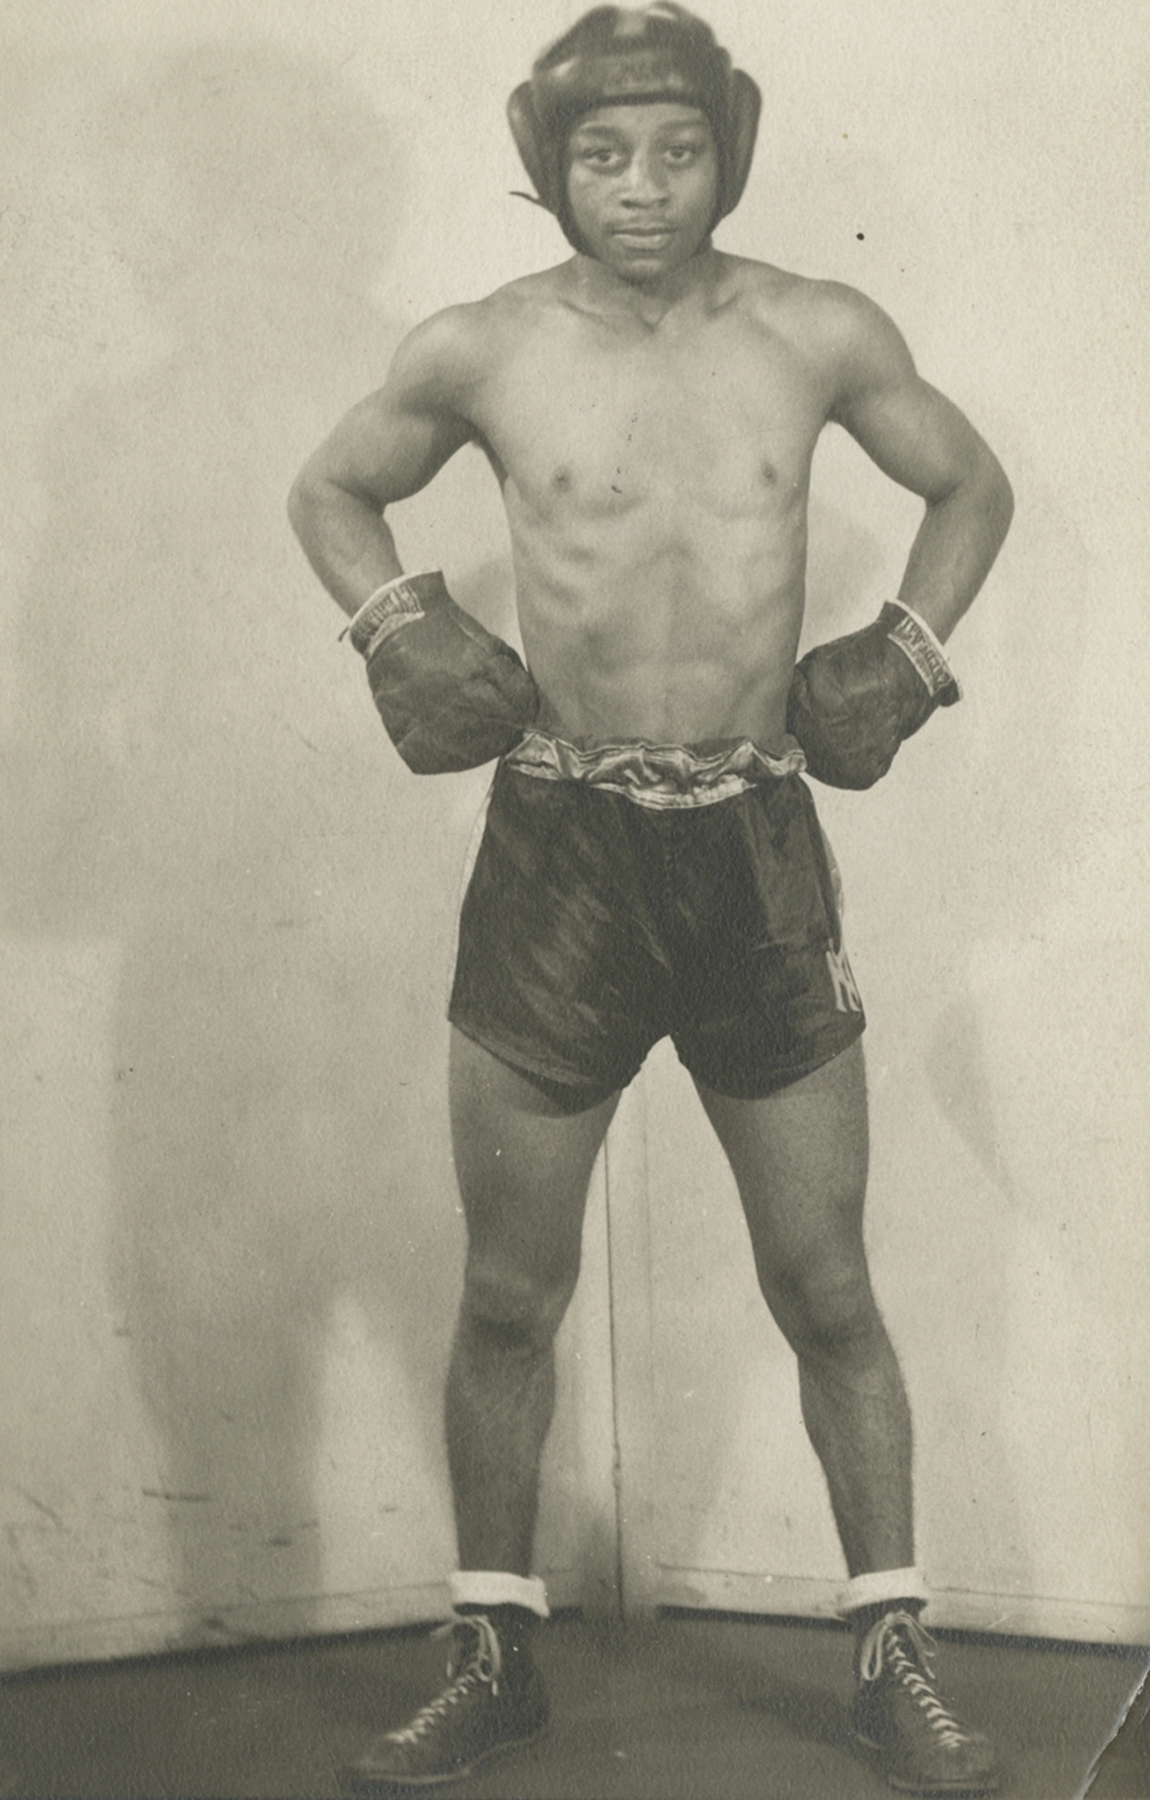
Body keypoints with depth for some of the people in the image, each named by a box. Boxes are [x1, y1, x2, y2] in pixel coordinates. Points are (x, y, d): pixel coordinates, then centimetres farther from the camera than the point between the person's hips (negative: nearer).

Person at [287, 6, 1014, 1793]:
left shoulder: (818, 337, -1)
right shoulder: (483, 354, -2)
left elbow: (971, 484, 15)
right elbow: (330, 489, 16)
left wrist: (909, 647, 2)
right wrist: (403, 629, 0)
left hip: (757, 843, 0)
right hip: (558, 846, 0)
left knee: (826, 1292, 5)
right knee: (509, 1296, 6)